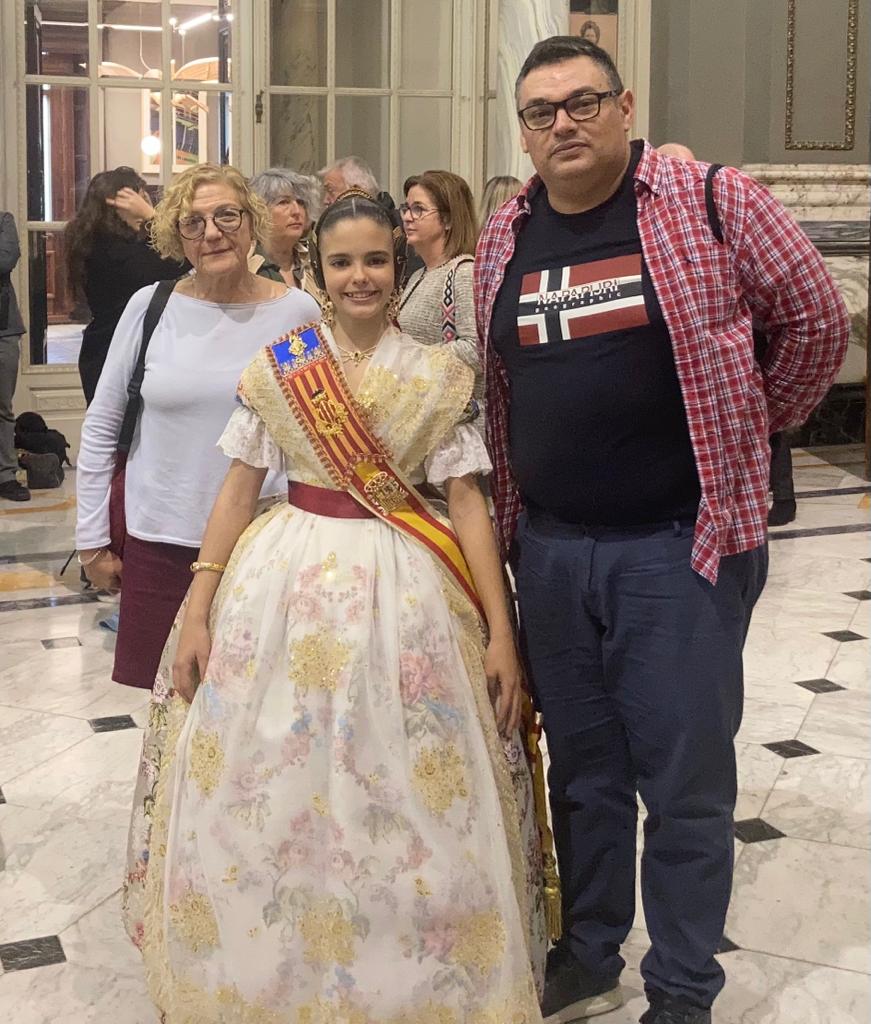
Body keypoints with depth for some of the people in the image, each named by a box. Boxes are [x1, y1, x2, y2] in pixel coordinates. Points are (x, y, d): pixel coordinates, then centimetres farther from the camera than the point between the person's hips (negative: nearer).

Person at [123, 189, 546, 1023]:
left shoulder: (438, 376, 1)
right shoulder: (274, 367, 3)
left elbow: (467, 502, -1)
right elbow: (238, 490, 4)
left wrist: (500, 631, -7)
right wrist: (198, 612, -1)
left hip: (400, 594, -1)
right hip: (284, 584, 1)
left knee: (405, 811, 3)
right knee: (264, 800, 7)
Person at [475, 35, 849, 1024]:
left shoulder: (714, 203, -7)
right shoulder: (502, 242, 8)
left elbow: (818, 319, 0)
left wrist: (751, 427, 6)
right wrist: (508, 518, 12)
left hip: (682, 542, -4)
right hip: (550, 549, 5)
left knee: (685, 780, 4)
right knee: (580, 770, 17)